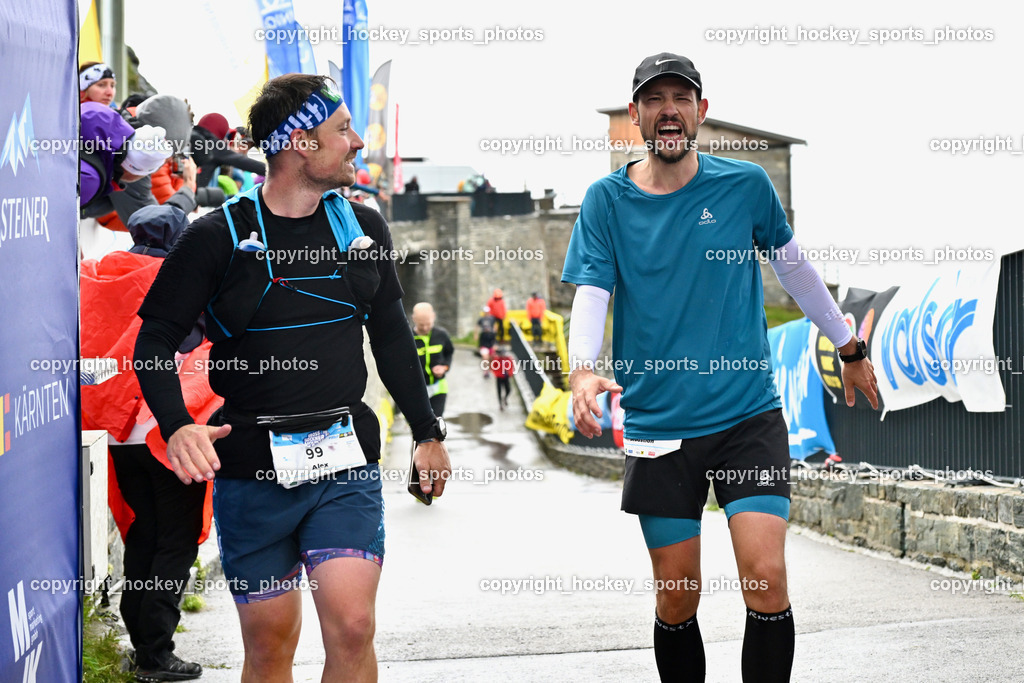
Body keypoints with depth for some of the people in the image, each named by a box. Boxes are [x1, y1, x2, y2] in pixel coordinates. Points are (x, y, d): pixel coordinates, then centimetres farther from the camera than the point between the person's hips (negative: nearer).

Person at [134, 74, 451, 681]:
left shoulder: (363, 227, 9)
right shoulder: (220, 237, -4)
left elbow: (392, 336, 20)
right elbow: (158, 339, -4)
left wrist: (428, 431, 21)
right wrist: (177, 425, -21)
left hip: (347, 467, 2)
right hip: (252, 468, -2)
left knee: (353, 627, -13)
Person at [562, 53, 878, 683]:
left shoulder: (746, 184, 2)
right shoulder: (607, 200, 1)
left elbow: (794, 267, 17)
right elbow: (591, 293, -8)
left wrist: (851, 349, 25)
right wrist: (583, 371, -28)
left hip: (748, 416, 0)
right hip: (658, 426, 0)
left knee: (767, 580, -13)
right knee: (676, 599, 4)